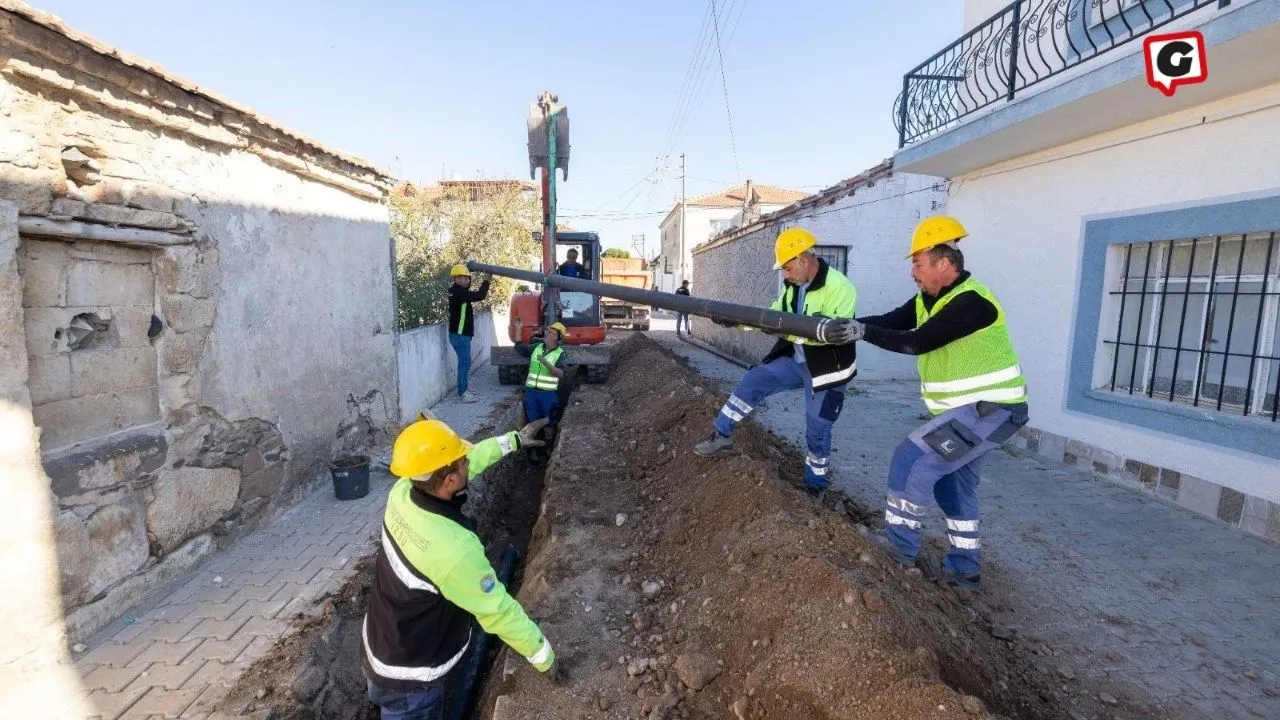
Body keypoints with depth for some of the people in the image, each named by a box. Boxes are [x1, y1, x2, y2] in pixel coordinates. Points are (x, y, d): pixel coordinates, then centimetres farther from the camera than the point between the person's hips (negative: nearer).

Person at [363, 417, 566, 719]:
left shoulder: (402, 491, -18)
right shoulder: (454, 549, -39)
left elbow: (470, 459, -1)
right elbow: (500, 611, -27)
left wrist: (513, 440, 9)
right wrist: (544, 658, -12)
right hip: (408, 677, -7)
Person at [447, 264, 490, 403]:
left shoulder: (457, 291, 12)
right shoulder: (458, 292, -20)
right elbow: (479, 296, -25)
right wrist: (486, 280, -13)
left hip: (461, 333, 10)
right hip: (459, 334, -10)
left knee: (464, 362, 14)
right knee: (465, 362, -8)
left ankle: (463, 391, 20)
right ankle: (462, 394, -5)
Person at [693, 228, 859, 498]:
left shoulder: (839, 287, -24)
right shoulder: (793, 285, -1)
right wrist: (735, 320, -7)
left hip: (827, 370, -6)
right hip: (795, 360, 7)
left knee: (817, 428, 4)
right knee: (754, 380, -2)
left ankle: (816, 482, 27)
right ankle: (722, 434, 9)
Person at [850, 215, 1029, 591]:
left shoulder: (971, 302, -24)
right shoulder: (928, 299, 4)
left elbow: (917, 342, -30)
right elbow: (889, 321, -4)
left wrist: (862, 331, -27)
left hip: (992, 410, -10)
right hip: (971, 409, 10)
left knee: (913, 458, -16)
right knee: (953, 483, 15)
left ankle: (899, 543, -2)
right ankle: (965, 568, 28)